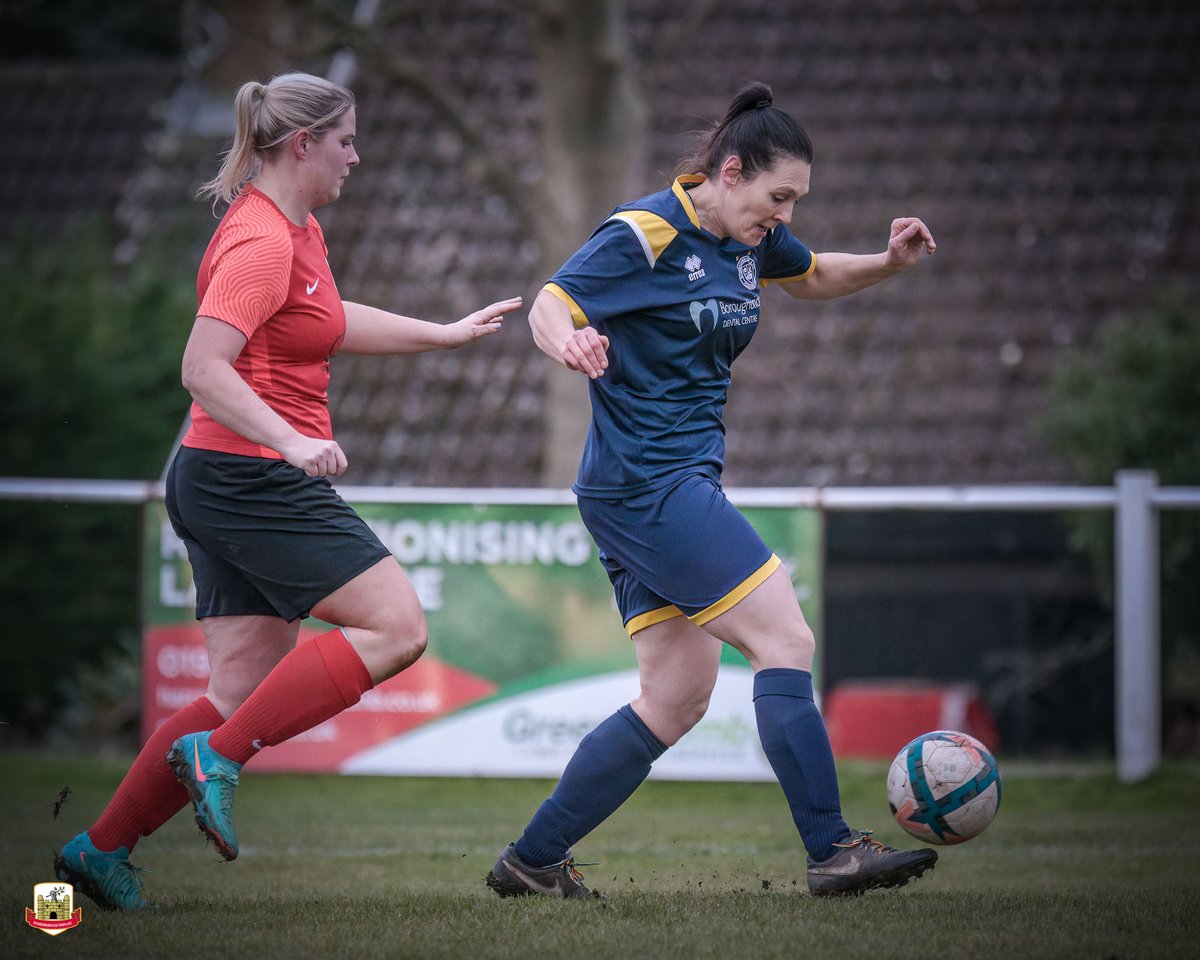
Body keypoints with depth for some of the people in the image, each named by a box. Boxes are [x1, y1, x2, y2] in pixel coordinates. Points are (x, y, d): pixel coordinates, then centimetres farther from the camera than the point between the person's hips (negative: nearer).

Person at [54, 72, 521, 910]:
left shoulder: (299, 230, 15)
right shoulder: (261, 242, -16)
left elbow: (325, 323, 34)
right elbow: (204, 369, -25)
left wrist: (448, 334, 35)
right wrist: (293, 443, -35)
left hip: (227, 490, 10)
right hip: (256, 483, -10)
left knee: (246, 690, 8)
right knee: (396, 627, -12)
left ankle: (102, 850, 9)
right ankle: (218, 755, -13)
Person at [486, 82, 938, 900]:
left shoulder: (751, 237, 11)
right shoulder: (646, 234, -13)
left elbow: (815, 278, 28)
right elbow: (550, 306, -16)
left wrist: (890, 263, 10)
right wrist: (571, 343, -39)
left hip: (682, 485, 10)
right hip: (647, 484, -10)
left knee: (677, 702, 8)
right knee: (787, 641, -13)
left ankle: (532, 860, 12)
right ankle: (833, 852, -12)